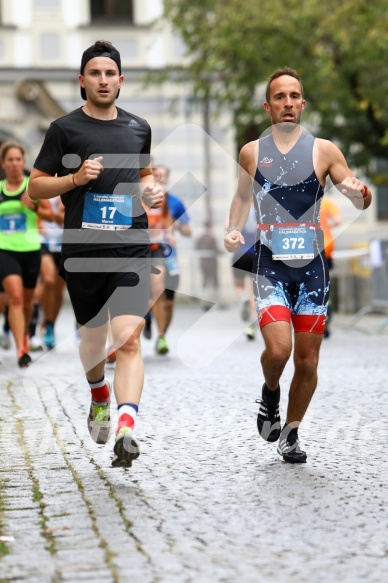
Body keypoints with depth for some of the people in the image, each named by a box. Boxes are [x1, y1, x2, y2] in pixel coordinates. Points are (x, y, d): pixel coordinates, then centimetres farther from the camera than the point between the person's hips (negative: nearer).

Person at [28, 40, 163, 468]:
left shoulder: (138, 128, 11)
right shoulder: (65, 129, 0)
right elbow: (35, 187, 2)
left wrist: (151, 191, 7)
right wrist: (75, 178, -14)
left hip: (131, 250, 1)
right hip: (83, 252, -1)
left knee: (128, 339, -15)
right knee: (93, 338, 14)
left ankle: (125, 431, -26)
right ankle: (99, 397, 46)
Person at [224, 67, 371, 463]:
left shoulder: (323, 150, 1)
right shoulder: (251, 152, 3)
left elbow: (362, 203, 4)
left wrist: (359, 191, -20)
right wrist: (233, 229, 3)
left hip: (312, 266, 1)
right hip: (270, 265, -1)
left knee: (307, 361, 5)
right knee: (278, 348, -19)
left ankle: (290, 434, 25)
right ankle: (270, 394, 15)